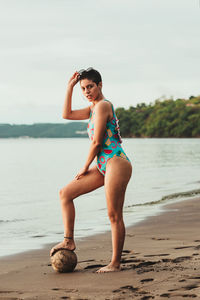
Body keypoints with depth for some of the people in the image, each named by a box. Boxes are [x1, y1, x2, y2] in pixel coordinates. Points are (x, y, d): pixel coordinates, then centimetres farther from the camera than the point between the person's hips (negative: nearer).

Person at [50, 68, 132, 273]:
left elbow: (96, 142, -13)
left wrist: (85, 167, -2)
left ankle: (115, 263, 2)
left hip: (116, 163, -10)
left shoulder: (103, 105, -11)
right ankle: (68, 240, 6)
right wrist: (70, 87, 19)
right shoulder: (94, 108, 17)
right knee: (65, 193, 8)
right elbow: (67, 114, 25)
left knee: (114, 216, -5)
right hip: (103, 166, 10)